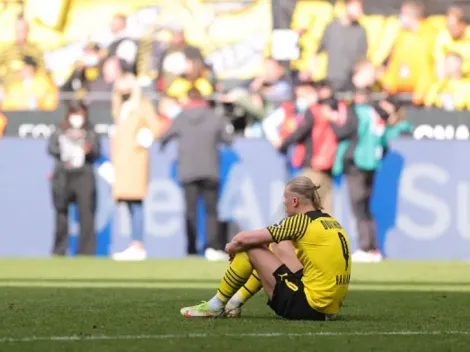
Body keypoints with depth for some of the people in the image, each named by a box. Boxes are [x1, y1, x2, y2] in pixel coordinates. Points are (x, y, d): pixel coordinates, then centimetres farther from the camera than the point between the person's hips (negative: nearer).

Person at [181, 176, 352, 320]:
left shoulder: (301, 221, -9)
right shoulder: (332, 222, 13)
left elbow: (243, 239, -10)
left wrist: (231, 248, 13)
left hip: (309, 307, -9)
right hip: (331, 310, 9)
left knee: (250, 249, 0)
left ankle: (216, 306, 13)